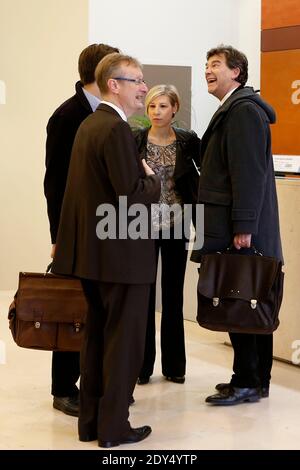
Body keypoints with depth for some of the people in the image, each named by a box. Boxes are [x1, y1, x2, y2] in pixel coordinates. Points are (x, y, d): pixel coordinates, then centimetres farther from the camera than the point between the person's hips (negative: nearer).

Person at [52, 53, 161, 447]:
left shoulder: (88, 125, 11)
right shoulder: (117, 129, -18)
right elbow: (134, 196, -23)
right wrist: (152, 178, -5)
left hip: (91, 250, 9)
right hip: (122, 254, -9)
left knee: (96, 336, 16)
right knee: (124, 340, 1)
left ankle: (90, 421, 23)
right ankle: (114, 427, 8)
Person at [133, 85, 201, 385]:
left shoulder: (188, 141, 0)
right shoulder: (134, 140, -3)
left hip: (176, 227, 1)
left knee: (173, 295, 7)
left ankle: (173, 365, 17)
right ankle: (143, 365, 11)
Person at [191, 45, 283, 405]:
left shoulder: (244, 110, -11)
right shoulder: (232, 110, 19)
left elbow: (249, 173, -18)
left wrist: (243, 227, -21)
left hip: (241, 230, -10)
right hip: (232, 227, 10)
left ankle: (247, 383, 3)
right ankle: (255, 380, 19)